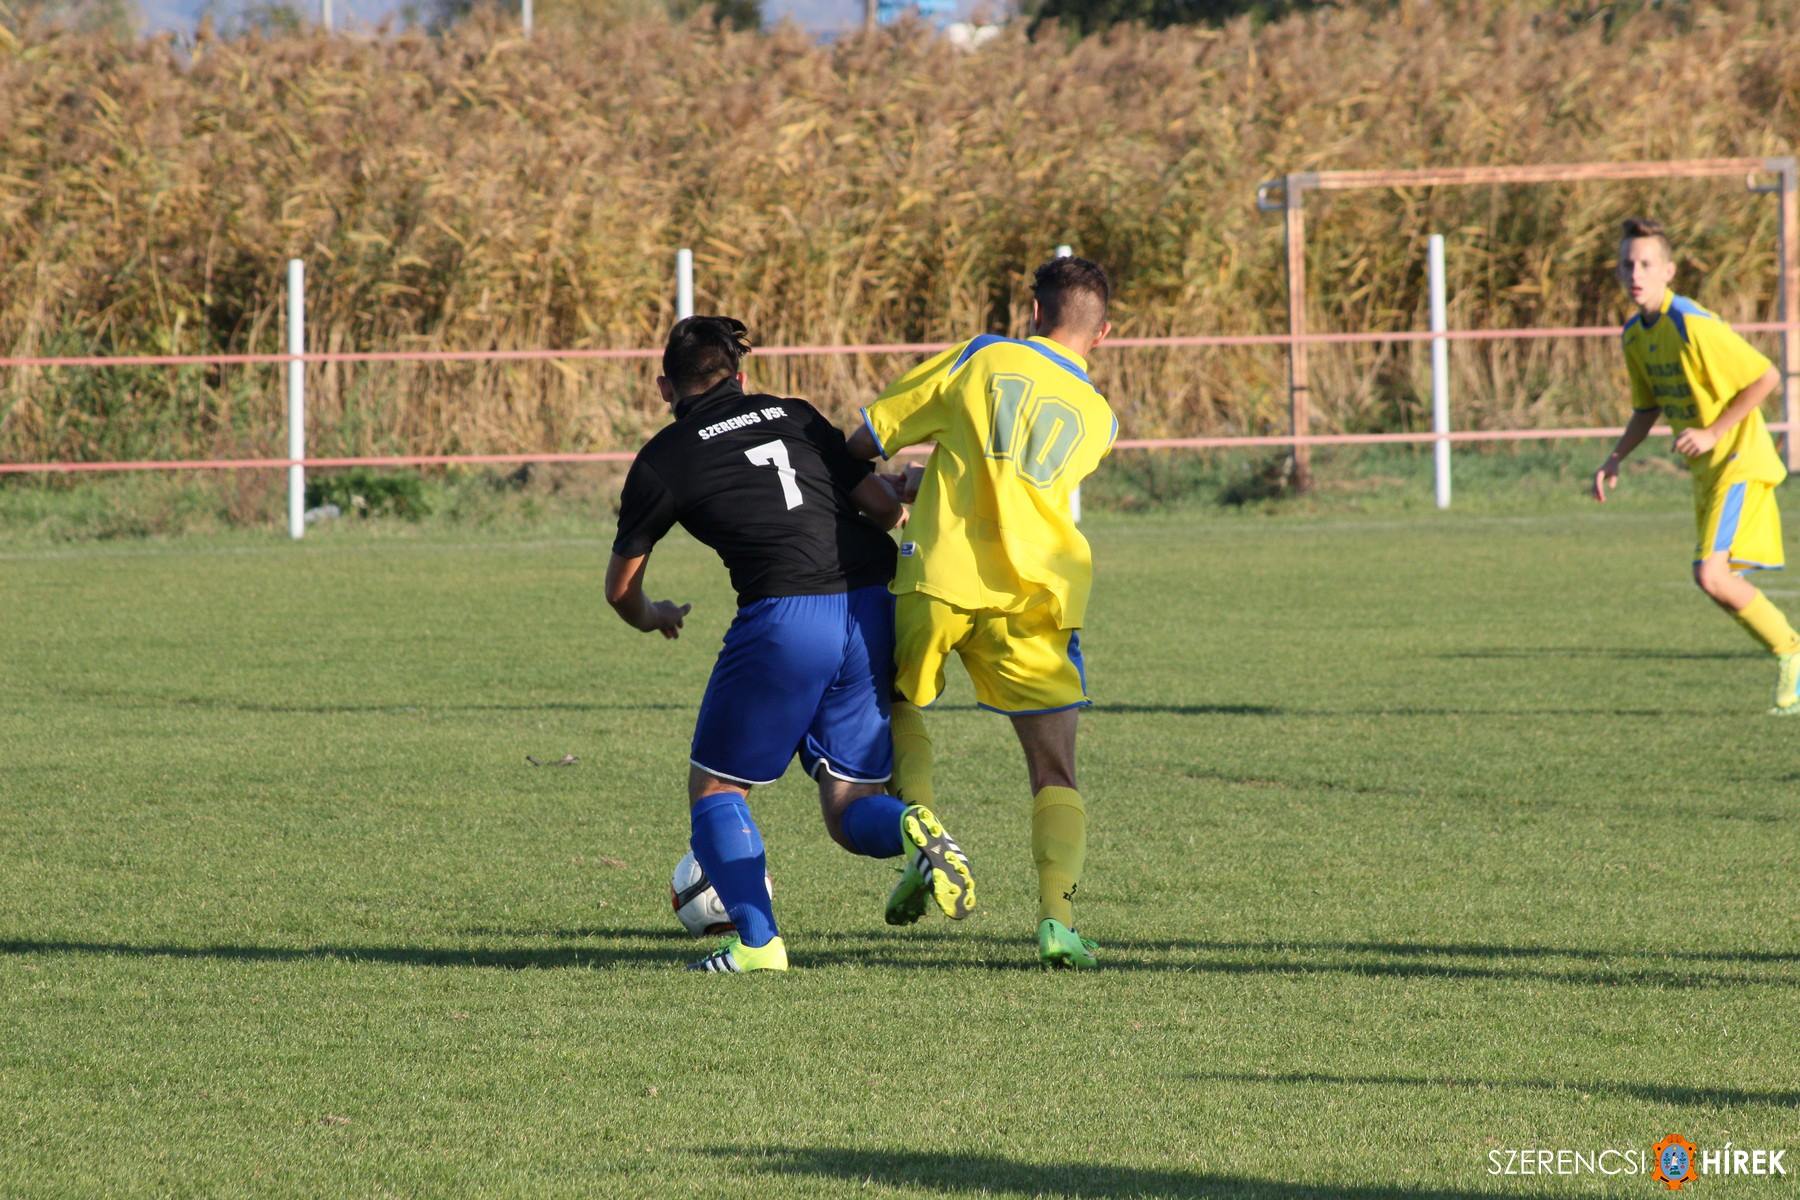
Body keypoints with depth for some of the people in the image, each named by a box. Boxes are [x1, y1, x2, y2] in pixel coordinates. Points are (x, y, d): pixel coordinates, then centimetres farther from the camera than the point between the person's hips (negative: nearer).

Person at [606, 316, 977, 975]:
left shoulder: (664, 458, 8)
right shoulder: (795, 416, 17)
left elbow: (620, 587, 18)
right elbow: (886, 506, 13)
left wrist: (654, 618, 41)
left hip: (784, 618, -4)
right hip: (873, 610, 4)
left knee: (715, 788, 14)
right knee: (849, 811, 12)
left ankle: (757, 942, 0)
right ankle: (911, 827, -21)